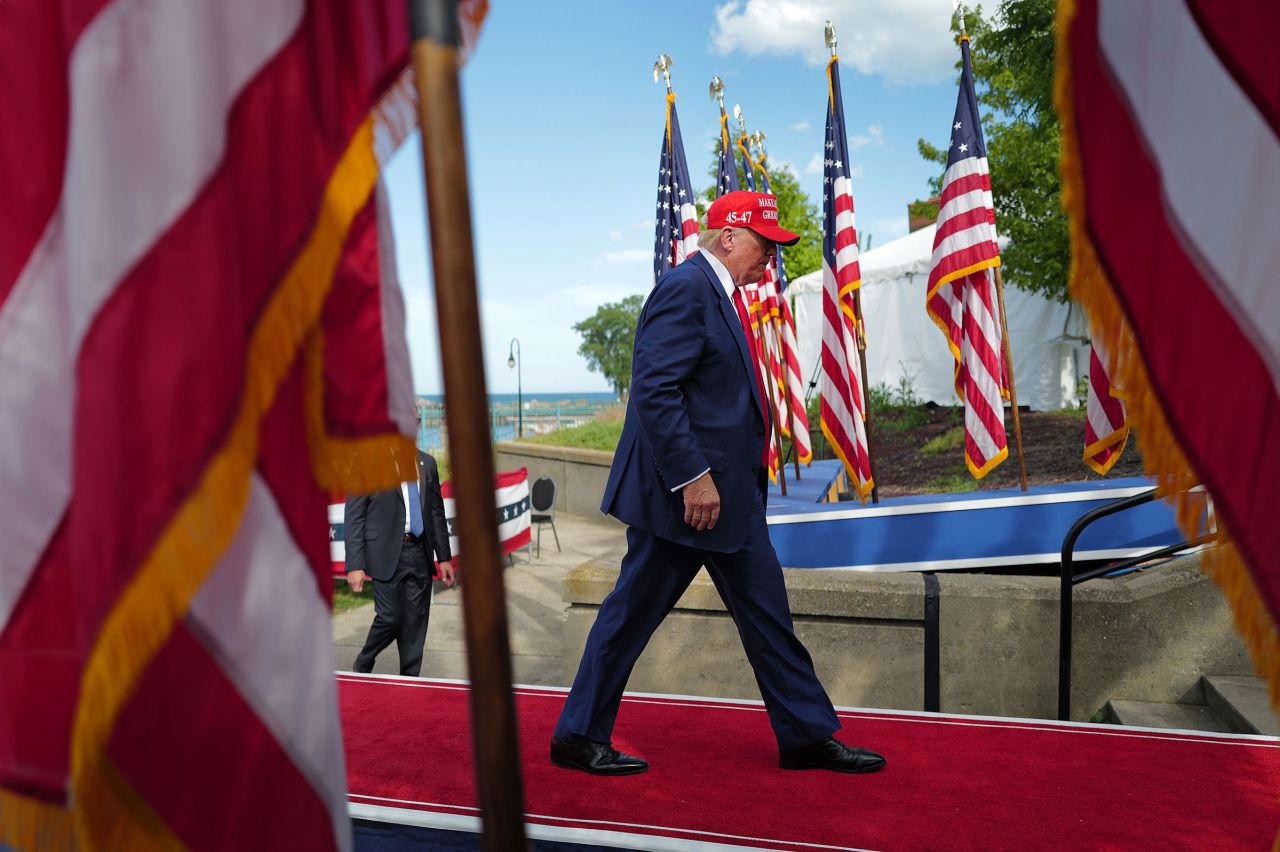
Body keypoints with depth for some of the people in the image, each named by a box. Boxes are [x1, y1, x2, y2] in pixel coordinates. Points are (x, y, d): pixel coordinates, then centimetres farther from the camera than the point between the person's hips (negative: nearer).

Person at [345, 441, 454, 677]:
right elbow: (353, 517, -6)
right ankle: (363, 666, 24)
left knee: (416, 623, 6)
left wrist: (444, 557, 12)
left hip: (420, 554, 4)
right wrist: (355, 565, -12)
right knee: (390, 618, -5)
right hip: (387, 555, -4)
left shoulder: (427, 463, 11)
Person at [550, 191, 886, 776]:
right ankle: (578, 737, 22)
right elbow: (653, 389, -23)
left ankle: (808, 736, 28)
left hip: (729, 492, 10)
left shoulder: (720, 294, 18)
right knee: (632, 613, 4)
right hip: (686, 493, -10)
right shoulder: (686, 287, -14)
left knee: (766, 613, 14)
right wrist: (693, 476, -24)